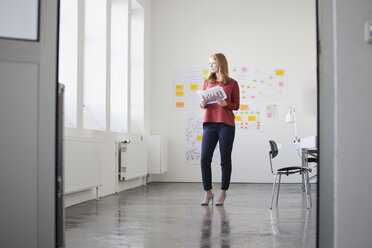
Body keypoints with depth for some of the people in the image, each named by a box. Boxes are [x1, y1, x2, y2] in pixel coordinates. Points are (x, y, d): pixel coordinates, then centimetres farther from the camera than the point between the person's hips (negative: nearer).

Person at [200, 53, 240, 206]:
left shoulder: (232, 83, 3)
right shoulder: (207, 82, 13)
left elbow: (236, 106, 3)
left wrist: (225, 104, -16)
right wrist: (202, 104, -5)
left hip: (226, 124, -3)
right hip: (209, 123, 3)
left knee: (225, 159, 2)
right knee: (204, 159, -3)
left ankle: (223, 193, 13)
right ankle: (207, 192, 10)